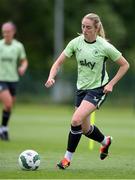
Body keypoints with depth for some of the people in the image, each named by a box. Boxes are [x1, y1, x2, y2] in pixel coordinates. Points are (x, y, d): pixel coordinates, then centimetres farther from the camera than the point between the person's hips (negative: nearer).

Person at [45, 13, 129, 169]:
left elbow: (125, 65, -4)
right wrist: (51, 77, -21)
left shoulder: (104, 46, -15)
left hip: (98, 88, -5)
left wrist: (111, 84, -11)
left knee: (76, 120, -22)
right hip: (81, 88, 5)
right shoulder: (76, 42, -6)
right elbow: (59, 62, -2)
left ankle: (68, 157, -8)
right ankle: (105, 141, 45)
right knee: (85, 129, 13)